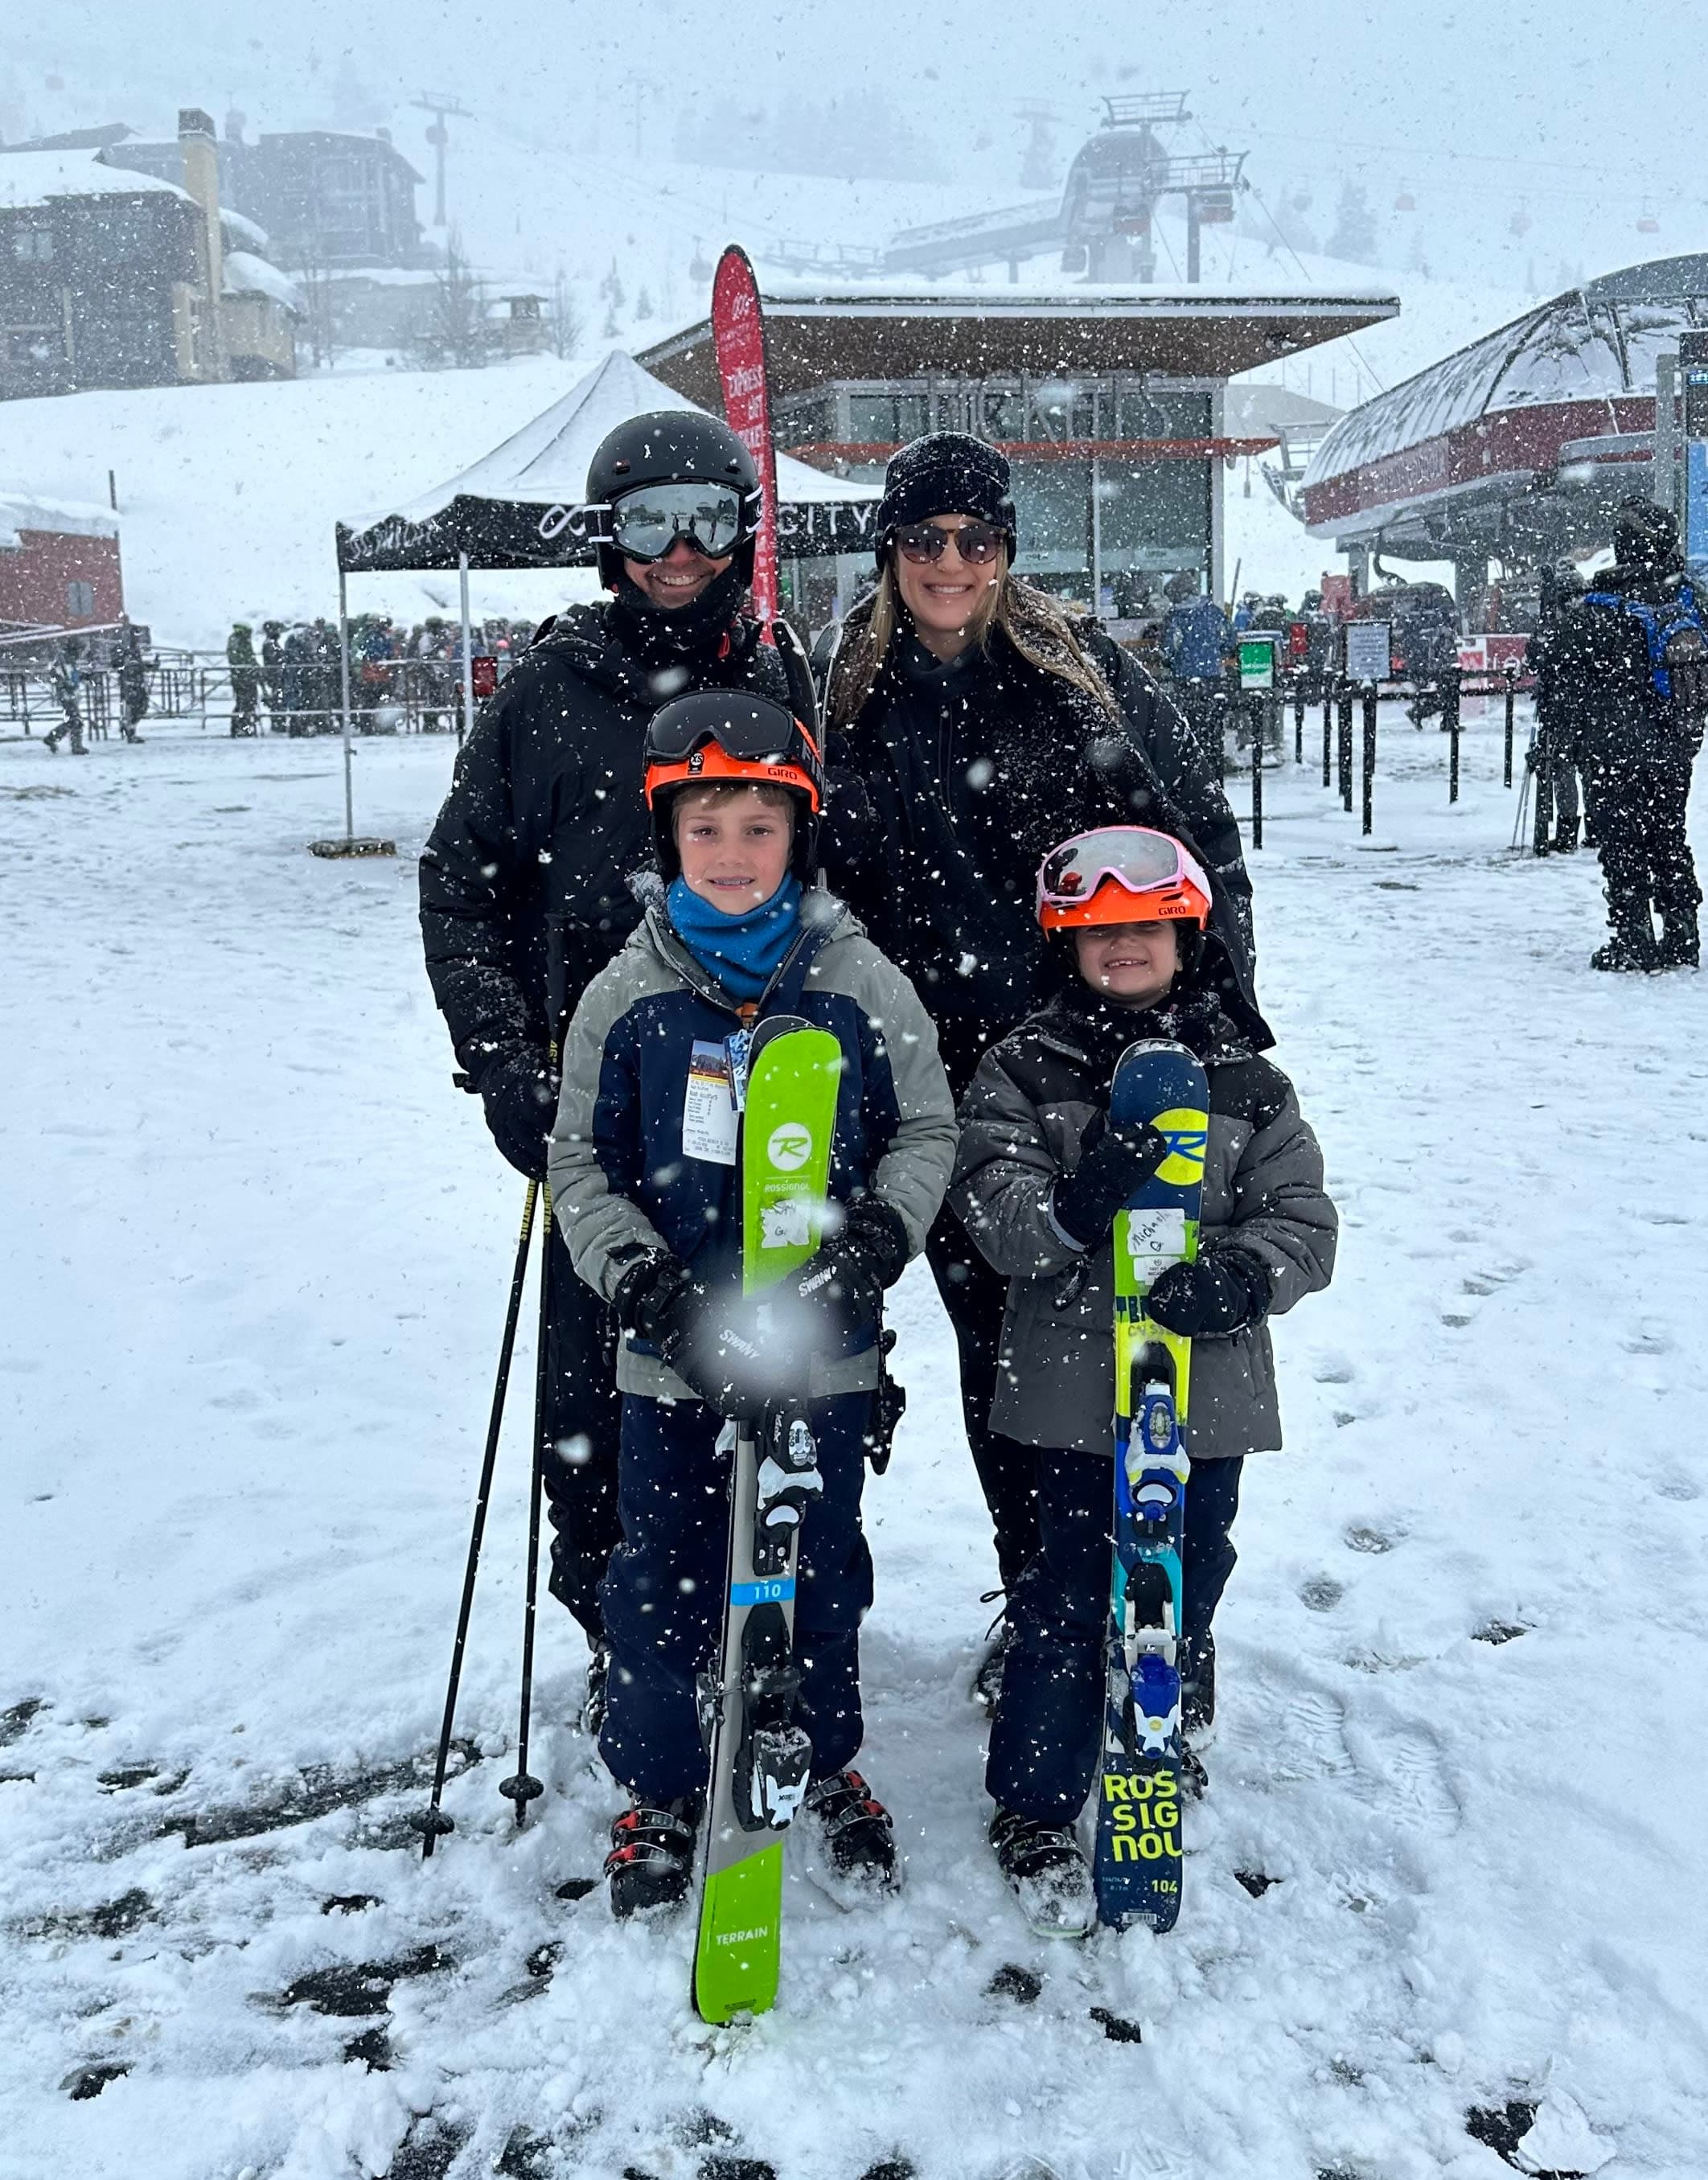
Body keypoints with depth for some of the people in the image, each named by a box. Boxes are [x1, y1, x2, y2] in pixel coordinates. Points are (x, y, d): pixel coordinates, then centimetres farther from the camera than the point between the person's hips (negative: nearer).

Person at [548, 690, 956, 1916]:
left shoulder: (861, 985, -3)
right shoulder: (628, 996, -2)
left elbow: (926, 1131, 4)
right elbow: (581, 1165, 1)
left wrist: (875, 1242, -13)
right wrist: (645, 1285, -12)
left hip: (827, 1351, 0)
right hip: (673, 1353, 0)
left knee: (823, 1570, 14)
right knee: (661, 1577, 8)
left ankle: (831, 1769, 37)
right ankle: (660, 1790, 29)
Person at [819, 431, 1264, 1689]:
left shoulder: (1085, 669, 1)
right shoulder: (848, 703, 7)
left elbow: (1205, 833, 2)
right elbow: (824, 899, 14)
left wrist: (1224, 1009, -5)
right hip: (952, 1075, 3)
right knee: (993, 1340, 10)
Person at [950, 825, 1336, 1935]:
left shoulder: (1246, 1078, 6)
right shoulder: (1023, 1069, -1)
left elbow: (1303, 1218, 2)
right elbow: (996, 1217, -10)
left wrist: (1239, 1274, -19)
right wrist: (1078, 1203, -32)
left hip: (1212, 1381, 3)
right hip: (1077, 1377, -3)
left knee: (1191, 1577, 17)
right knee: (1070, 1594, 1)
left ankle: (1171, 1730, 46)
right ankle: (1035, 1811, 17)